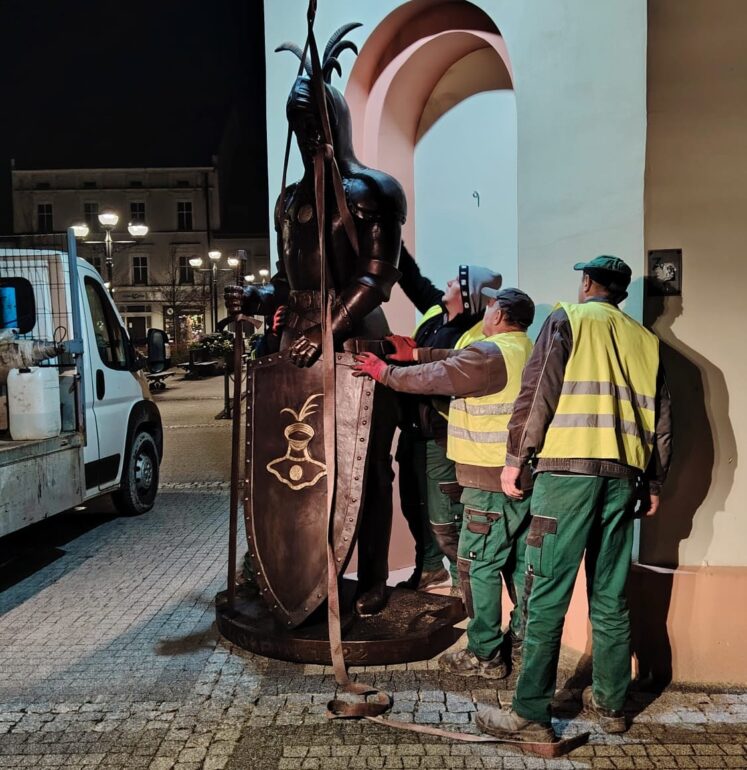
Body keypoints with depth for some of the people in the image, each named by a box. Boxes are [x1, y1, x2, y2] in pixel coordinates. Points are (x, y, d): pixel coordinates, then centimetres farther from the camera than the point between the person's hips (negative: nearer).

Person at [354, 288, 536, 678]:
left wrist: (384, 371, 1)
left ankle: (484, 656, 8)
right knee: (519, 560, 18)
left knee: (477, 565, 0)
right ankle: (526, 635, 30)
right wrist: (417, 353, 16)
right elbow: (458, 360, 17)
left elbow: (431, 379, -12)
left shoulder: (489, 353, -17)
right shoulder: (527, 351, 13)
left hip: (491, 481, -9)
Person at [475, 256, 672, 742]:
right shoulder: (646, 340, 17)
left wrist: (516, 459, -1)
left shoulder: (568, 319, 4)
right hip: (624, 476, 5)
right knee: (611, 598, 14)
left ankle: (531, 715, 1)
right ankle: (611, 703, 24)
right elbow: (662, 418, 15)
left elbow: (537, 392, -6)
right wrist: (654, 483, 20)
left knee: (547, 595, -3)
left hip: (568, 468, -5)